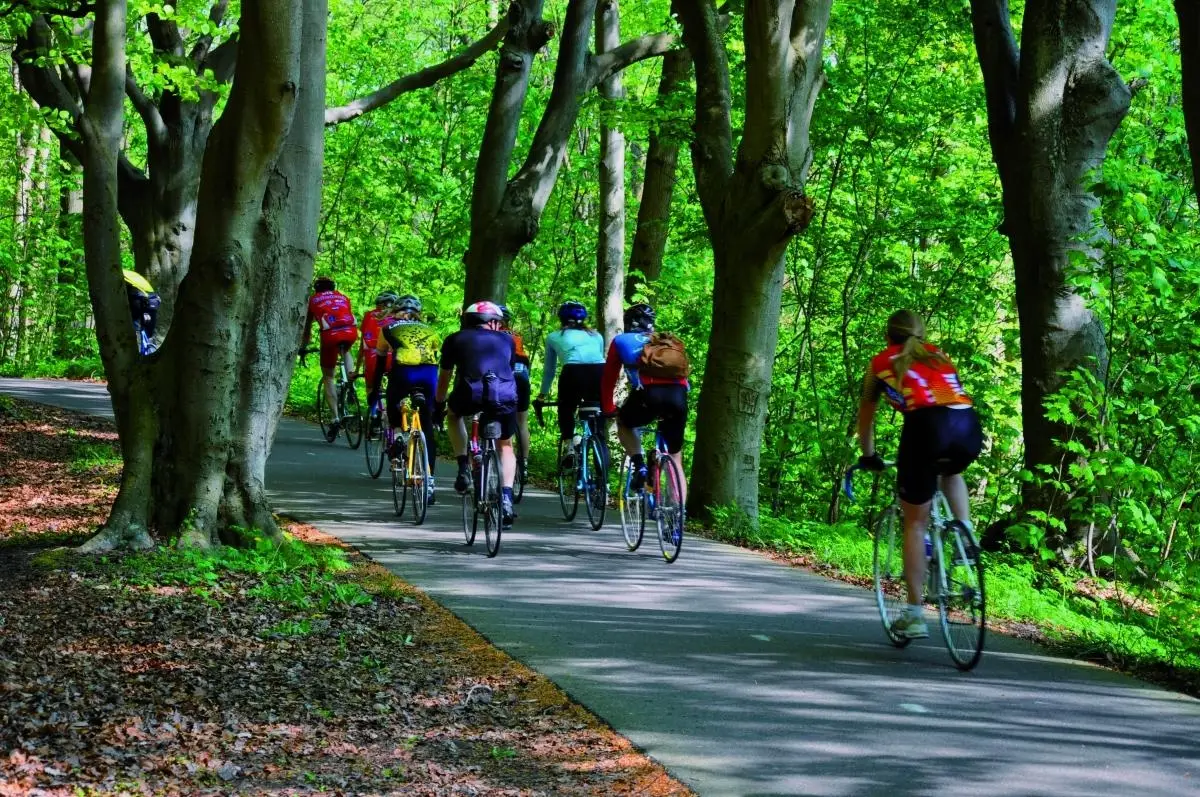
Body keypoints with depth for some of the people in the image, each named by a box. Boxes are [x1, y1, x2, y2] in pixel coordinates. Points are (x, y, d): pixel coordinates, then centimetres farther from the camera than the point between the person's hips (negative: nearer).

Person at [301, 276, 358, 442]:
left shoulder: (313, 300, 26)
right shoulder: (343, 297, 32)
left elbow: (307, 329, 30)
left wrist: (302, 348, 44)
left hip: (330, 334, -3)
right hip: (351, 332, 3)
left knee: (328, 377, 11)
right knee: (345, 351, 40)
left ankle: (335, 417, -2)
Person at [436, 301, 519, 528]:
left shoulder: (456, 339, 24)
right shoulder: (507, 340, 28)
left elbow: (444, 377, 30)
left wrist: (439, 404, 44)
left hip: (471, 393, -1)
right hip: (505, 395, 1)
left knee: (454, 414, 34)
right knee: (505, 445, 24)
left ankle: (463, 467, 19)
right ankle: (506, 496, 6)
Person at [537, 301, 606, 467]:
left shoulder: (554, 337, 28)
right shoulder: (596, 336, 33)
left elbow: (549, 369, 33)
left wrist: (542, 394, 46)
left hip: (573, 372, -2)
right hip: (599, 372, 2)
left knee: (566, 412, 22)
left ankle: (569, 449, 1)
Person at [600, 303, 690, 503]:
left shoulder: (621, 341, 25)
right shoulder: (670, 341, 34)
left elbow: (609, 379, 27)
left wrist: (607, 409, 40)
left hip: (648, 393, -3)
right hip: (679, 396, 3)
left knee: (624, 424, 31)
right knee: (675, 458, 17)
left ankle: (639, 466, 8)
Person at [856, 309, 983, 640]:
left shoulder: (881, 362, 25)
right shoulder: (938, 355, 33)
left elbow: (866, 414, 36)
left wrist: (868, 456, 51)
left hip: (927, 425, -3)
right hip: (969, 427, 3)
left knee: (915, 522, 10)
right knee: (951, 473, 39)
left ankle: (915, 615, 8)